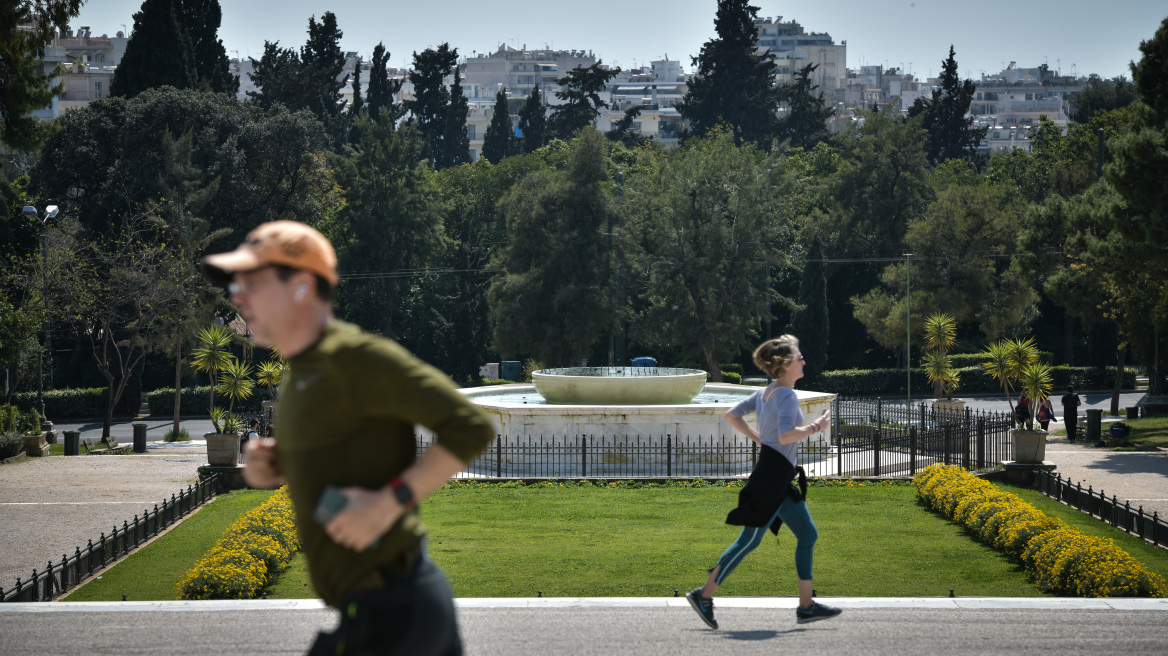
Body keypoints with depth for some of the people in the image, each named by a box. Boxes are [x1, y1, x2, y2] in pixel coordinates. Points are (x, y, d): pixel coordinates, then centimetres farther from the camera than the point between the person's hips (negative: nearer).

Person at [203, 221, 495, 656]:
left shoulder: (356, 356, -15)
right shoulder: (302, 370, 15)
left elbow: (470, 428, -20)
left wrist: (389, 502, -24)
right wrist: (275, 468, 8)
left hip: (390, 612, -10)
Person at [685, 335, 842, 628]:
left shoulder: (765, 392, 13)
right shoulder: (787, 395, -14)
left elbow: (732, 415, 17)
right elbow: (786, 435, -27)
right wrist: (815, 427, -13)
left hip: (779, 478, 10)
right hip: (772, 475, -10)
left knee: (808, 534, 10)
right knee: (749, 540, -5)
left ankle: (806, 606, 11)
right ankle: (704, 595, 1)